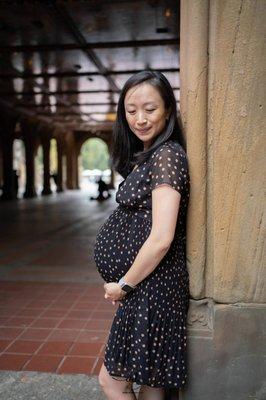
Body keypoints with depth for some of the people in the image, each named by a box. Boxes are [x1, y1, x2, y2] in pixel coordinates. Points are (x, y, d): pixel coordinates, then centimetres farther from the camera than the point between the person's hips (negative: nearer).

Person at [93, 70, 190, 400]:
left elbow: (161, 238, -24)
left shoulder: (167, 154, -17)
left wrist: (124, 284, -11)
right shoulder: (145, 156, 13)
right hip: (144, 286, 9)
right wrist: (125, 283, 10)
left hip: (152, 285, -9)